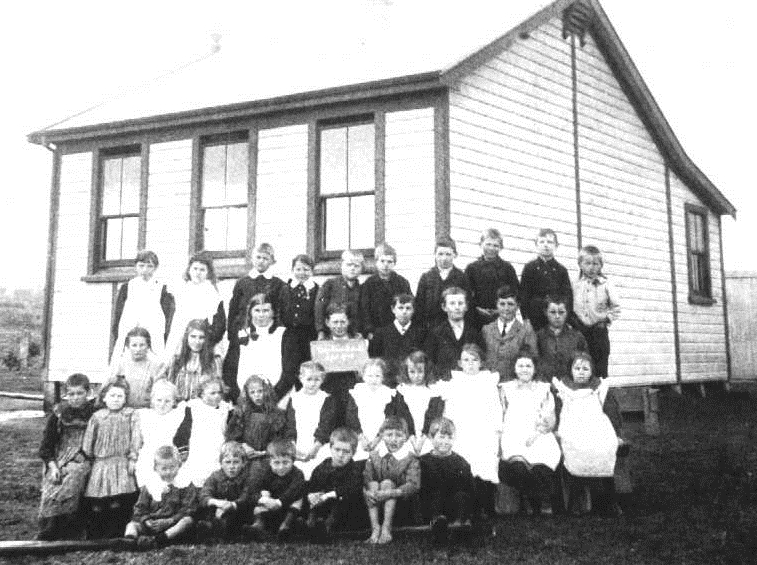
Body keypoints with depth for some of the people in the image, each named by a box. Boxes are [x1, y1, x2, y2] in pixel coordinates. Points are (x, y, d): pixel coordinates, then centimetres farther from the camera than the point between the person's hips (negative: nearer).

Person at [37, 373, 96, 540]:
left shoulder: (95, 413, 2)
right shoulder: (58, 413, 6)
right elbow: (47, 443, 7)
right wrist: (52, 465, -7)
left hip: (83, 459, -2)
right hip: (59, 460, 2)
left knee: (70, 485, -29)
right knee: (52, 489, -24)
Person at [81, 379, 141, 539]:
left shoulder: (131, 415, 4)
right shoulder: (97, 416, 8)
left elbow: (136, 439, 0)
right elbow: (88, 441, 12)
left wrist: (132, 459, -6)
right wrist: (88, 459, 8)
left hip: (121, 464, -1)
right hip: (100, 464, 1)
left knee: (117, 504, -7)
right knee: (97, 506, 1)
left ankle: (113, 535, 4)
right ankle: (94, 538, 12)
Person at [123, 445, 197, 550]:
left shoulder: (186, 487, 5)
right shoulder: (149, 487, 12)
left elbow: (187, 510, -3)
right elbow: (140, 509, 9)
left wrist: (169, 521, -17)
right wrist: (147, 521, -13)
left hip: (173, 525, -2)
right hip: (152, 525, 3)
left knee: (188, 521, -31)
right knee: (132, 524, -16)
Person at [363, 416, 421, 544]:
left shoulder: (410, 459, -4)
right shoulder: (374, 456, 7)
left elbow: (413, 485, -18)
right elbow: (366, 477, -6)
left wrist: (391, 493, -33)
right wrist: (369, 492, -30)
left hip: (401, 501, -2)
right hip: (375, 502, 2)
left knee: (387, 483, -28)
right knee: (372, 485, -26)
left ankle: (386, 529, -33)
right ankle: (375, 528, -30)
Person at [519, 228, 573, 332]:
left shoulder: (561, 270, 10)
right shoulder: (529, 268, 6)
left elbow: (568, 296, 8)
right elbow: (523, 295, 3)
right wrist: (526, 318, -4)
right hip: (535, 319, -1)